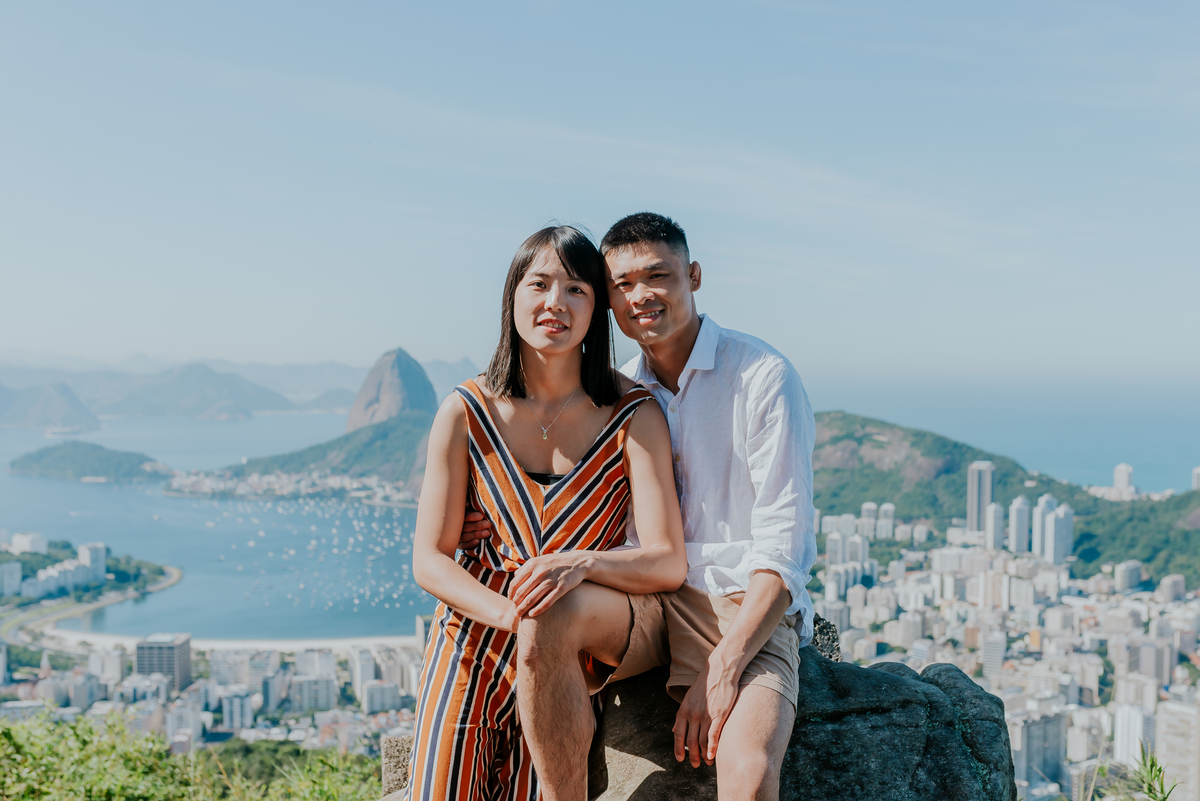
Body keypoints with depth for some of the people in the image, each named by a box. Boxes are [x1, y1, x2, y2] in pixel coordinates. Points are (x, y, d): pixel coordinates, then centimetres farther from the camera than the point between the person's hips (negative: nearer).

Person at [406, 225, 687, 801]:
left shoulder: (633, 416, -10)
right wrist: (512, 614, -24)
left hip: (565, 670, -1)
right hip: (469, 654, 1)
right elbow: (429, 559, -7)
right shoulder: (466, 412, -6)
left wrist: (582, 563, -37)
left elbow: (669, 562, -17)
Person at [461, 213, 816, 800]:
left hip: (749, 611, -4)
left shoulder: (763, 377, -5)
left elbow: (781, 549, -9)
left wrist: (722, 670, -18)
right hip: (647, 602, 4)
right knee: (544, 617, -29)